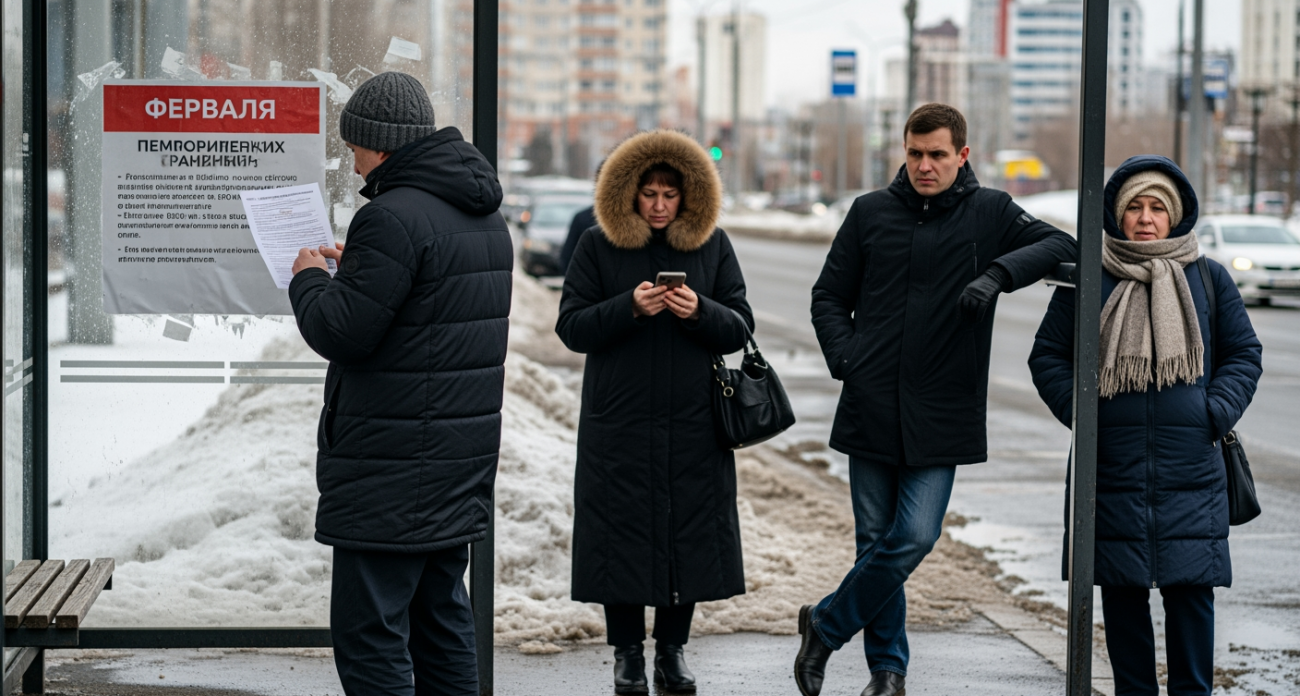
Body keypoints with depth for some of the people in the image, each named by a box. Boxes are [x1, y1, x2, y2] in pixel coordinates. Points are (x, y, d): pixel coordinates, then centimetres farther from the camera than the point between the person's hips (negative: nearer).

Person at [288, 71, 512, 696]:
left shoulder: (394, 217, -17)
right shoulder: (484, 216, 14)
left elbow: (342, 333, -18)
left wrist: (309, 278, 0)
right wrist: (354, 270, 22)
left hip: (394, 468, -10)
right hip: (462, 456, 10)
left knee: (368, 631, -6)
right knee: (440, 617, 17)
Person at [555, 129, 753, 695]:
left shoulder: (712, 245, 6)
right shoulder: (598, 245, 1)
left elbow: (740, 329, 3)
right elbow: (571, 327, -4)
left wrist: (700, 312, -17)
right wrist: (629, 307, -19)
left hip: (694, 425, 2)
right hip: (618, 422, -1)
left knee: (690, 534, 4)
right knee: (622, 533, 1)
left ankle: (673, 649, 18)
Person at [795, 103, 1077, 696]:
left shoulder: (989, 213, 3)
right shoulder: (871, 212, 6)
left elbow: (1060, 245, -7)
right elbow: (829, 296, 12)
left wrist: (998, 272, -22)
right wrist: (845, 359, -5)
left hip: (942, 415, -1)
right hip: (871, 407, 1)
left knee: (915, 538, -9)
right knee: (877, 540, 6)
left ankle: (826, 625, 12)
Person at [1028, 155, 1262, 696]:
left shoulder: (1208, 280, 6)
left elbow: (1243, 354, 12)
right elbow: (1048, 357, 9)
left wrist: (1215, 414, -2)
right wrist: (1080, 411, -5)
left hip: (1192, 471, 0)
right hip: (1113, 467, 0)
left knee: (1190, 587, -2)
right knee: (1122, 589, 5)